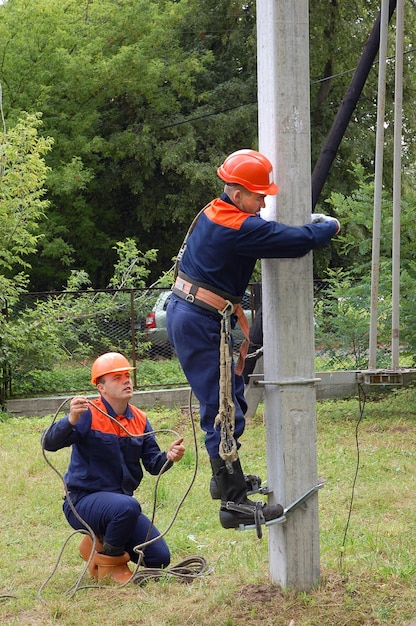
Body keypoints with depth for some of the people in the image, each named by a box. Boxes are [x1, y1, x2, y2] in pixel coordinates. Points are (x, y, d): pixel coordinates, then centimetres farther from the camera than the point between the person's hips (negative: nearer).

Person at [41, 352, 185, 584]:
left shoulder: (140, 420, 6)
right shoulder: (88, 414, -14)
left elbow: (153, 464, 3)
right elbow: (49, 443, -27)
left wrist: (168, 457, -20)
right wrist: (71, 421, -47)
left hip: (121, 500, 7)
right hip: (83, 501, -6)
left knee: (160, 559, -1)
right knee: (128, 506, -38)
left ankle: (102, 542, 21)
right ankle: (109, 562, -11)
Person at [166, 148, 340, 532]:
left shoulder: (215, 213, 11)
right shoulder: (238, 227, -21)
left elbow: (266, 233, 26)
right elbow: (297, 242, -19)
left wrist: (308, 225, 14)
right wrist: (328, 227, 1)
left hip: (190, 316, 11)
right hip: (198, 323, -11)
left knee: (232, 396, 21)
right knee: (223, 413, -10)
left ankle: (226, 476, 34)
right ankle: (235, 504, -10)